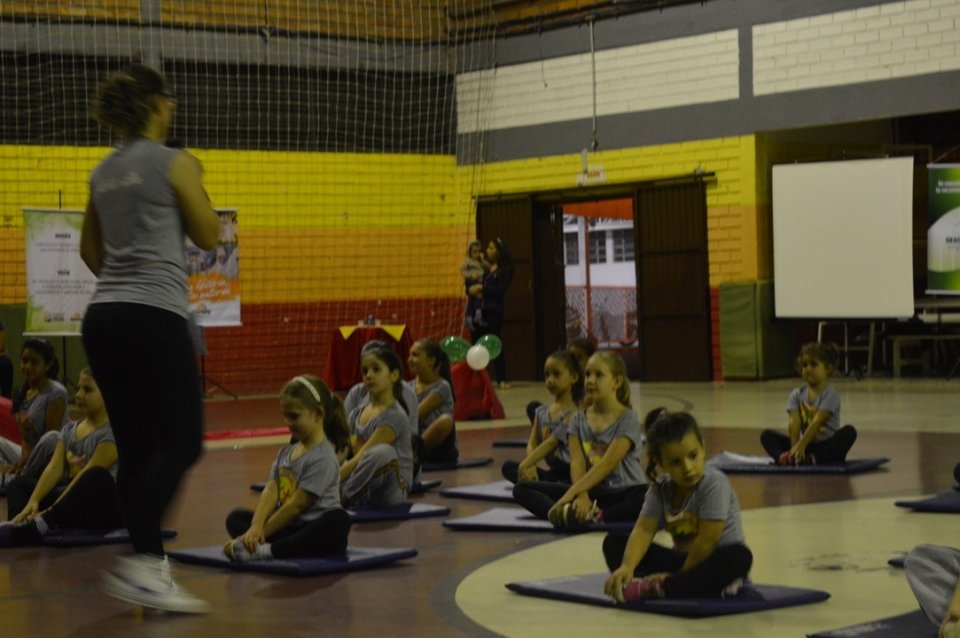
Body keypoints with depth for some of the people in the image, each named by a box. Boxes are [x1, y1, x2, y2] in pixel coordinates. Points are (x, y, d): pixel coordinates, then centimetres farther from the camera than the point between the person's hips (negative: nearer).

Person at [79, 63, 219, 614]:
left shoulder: (104, 172, 16)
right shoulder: (173, 162, -5)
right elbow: (209, 236, 2)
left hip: (103, 316, 8)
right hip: (155, 315, -8)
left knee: (136, 446, 9)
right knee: (182, 442, -8)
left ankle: (151, 564, 12)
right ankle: (141, 563, -20)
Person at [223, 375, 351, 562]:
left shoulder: (323, 458, -12)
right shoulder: (286, 452, 12)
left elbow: (296, 505, -16)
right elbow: (270, 492, -1)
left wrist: (260, 534, -15)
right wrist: (256, 527, -18)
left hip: (316, 531, -8)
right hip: (287, 527, 8)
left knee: (338, 521, -39)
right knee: (236, 518, 5)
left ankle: (266, 551, -42)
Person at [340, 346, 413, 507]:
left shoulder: (395, 416, -11)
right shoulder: (357, 414, 13)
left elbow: (362, 458, -17)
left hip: (390, 490, -7)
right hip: (363, 493, 7)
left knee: (382, 452, -38)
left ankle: (344, 498, -23)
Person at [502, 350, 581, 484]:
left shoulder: (573, 413, -10)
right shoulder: (541, 412, 12)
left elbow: (551, 443, -18)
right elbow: (532, 443, 3)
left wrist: (525, 465, -24)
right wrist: (530, 467, -18)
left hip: (569, 473, -8)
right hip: (552, 472, 8)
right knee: (508, 467, -14)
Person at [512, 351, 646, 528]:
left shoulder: (628, 419, -6)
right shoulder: (579, 420, 8)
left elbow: (607, 464, -18)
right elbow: (577, 463, -5)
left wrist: (570, 494, -26)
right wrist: (581, 495, -26)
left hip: (623, 493, -4)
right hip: (591, 491, 4)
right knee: (522, 489, -12)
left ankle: (595, 516, -42)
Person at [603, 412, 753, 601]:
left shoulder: (714, 483, -20)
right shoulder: (660, 488, -3)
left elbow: (706, 541, -22)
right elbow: (644, 530, -14)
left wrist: (681, 576, -15)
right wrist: (627, 566, -31)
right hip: (683, 559, 6)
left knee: (739, 557, -40)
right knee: (614, 541, -6)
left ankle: (658, 587, -40)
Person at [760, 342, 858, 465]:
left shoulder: (830, 395, -8)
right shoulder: (797, 395, 5)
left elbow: (817, 422, -20)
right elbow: (794, 422, -9)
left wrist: (801, 446, -30)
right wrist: (795, 447, -25)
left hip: (827, 447, -4)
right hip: (806, 446, 4)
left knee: (849, 432, -33)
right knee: (767, 435, -9)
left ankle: (812, 460, -50)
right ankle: (784, 458, -41)